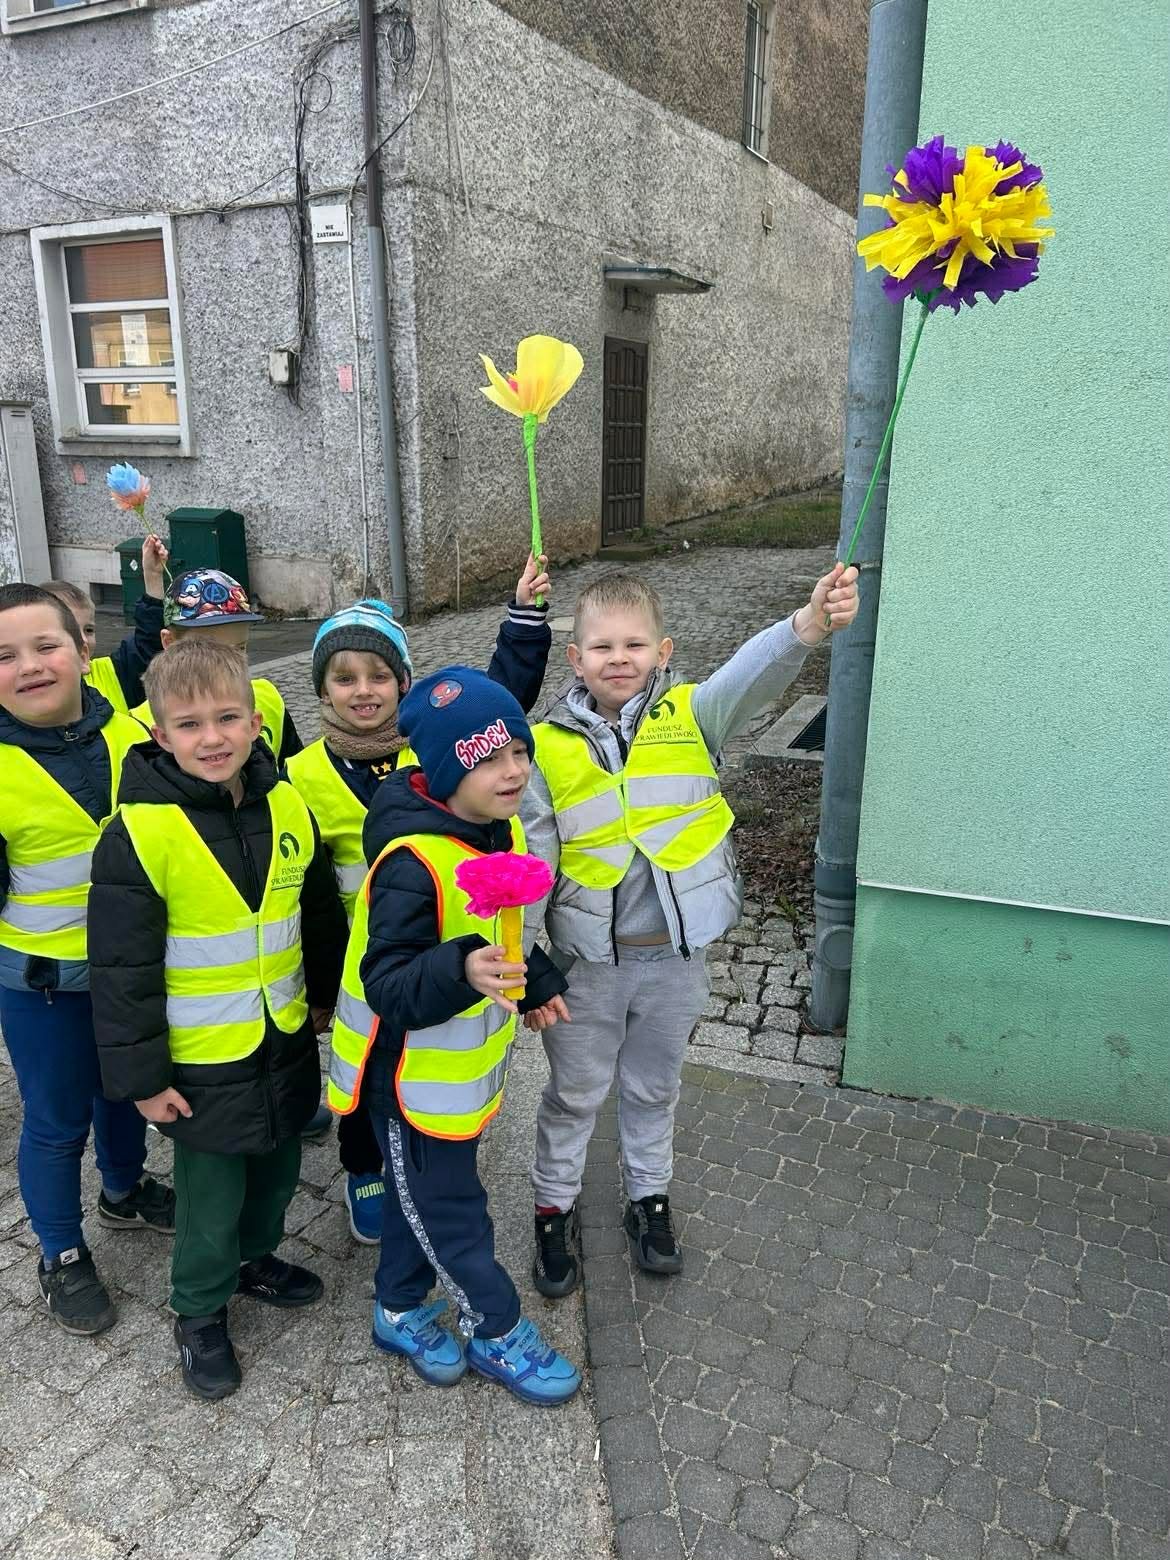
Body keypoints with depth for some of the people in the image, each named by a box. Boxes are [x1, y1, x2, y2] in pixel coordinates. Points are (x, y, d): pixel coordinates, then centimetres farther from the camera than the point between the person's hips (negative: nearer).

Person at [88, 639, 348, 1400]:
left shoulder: (287, 805, -6)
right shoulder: (140, 833, -22)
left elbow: (321, 914, 8)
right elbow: (123, 966, -16)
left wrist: (327, 996, 14)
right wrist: (142, 1074, -13)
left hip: (286, 1039, 5)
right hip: (201, 1057, -5)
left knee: (278, 1165, 24)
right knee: (212, 1193, 13)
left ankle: (255, 1257, 51)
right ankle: (201, 1313, 38)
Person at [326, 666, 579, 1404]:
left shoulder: (503, 830, -2)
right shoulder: (413, 861, -30)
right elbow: (386, 981, -34)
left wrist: (537, 983, 19)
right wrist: (461, 970, -50)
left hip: (464, 1063, 8)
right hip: (413, 1073, -8)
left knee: (420, 1191, 25)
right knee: (452, 1210, 11)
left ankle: (401, 1310, 45)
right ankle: (498, 1331, 32)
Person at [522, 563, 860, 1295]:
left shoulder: (689, 718, -10)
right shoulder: (549, 747, -10)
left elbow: (753, 674, -31)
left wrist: (809, 623, -51)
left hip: (674, 955, 1)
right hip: (589, 960, 0)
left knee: (655, 1087, 23)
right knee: (575, 1092, 19)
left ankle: (650, 1198, 47)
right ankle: (555, 1207, 42)